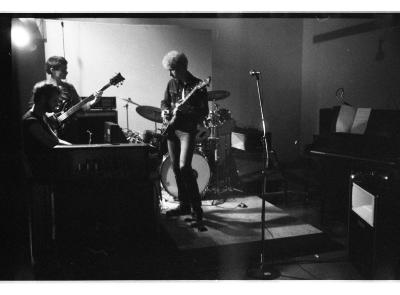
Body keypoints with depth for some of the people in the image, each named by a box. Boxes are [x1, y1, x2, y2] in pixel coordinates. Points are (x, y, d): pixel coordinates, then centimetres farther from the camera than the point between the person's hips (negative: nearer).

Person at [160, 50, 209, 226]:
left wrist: (183, 113, -23)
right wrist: (164, 111, -2)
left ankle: (196, 207, -5)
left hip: (188, 130, -6)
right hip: (171, 130, 6)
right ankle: (184, 205, 20)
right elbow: (165, 101, 21)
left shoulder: (197, 85, -8)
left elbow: (204, 112, -10)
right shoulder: (172, 83, 10)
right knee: (176, 169, 8)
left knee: (184, 167, -17)